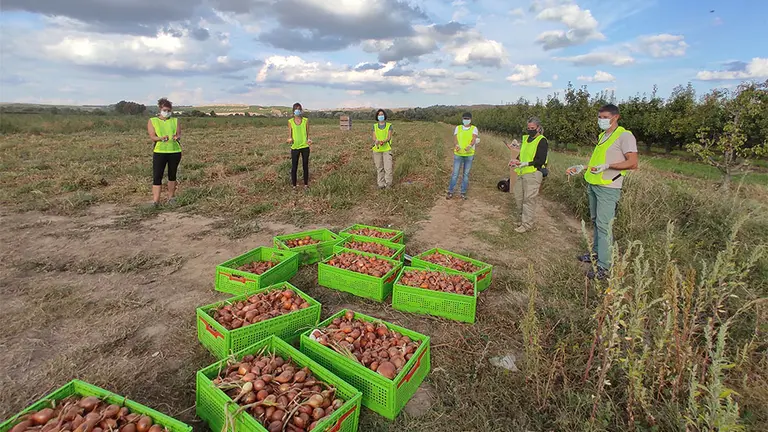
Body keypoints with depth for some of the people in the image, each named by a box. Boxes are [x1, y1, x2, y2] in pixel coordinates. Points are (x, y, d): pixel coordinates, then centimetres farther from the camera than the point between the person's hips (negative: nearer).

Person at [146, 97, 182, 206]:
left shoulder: (175, 121, 12)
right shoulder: (152, 121, 7)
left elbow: (179, 134, 3)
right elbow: (152, 136, -3)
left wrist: (177, 137, -22)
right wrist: (161, 138, -24)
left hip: (175, 151, 2)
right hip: (159, 152, -2)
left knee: (172, 175, 11)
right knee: (157, 176, -7)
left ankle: (171, 197, 24)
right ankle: (155, 201, -7)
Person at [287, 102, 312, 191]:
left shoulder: (306, 120, 2)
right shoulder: (290, 121, 1)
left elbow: (307, 133, 6)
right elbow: (289, 135, 3)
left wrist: (308, 140, -15)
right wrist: (289, 139, -19)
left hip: (305, 146, 0)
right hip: (295, 147, 0)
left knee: (305, 166, 9)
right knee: (294, 167, 4)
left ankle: (306, 185, 23)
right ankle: (294, 186, 16)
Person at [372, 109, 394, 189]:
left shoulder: (389, 125, 2)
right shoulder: (375, 126, 9)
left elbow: (389, 137, -6)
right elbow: (374, 138, 1)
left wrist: (384, 141, -26)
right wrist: (376, 141, -23)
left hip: (387, 149, -2)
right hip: (377, 149, 2)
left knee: (388, 167, -8)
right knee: (379, 168, 5)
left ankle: (388, 183, 6)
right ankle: (381, 184, 13)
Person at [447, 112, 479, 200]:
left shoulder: (474, 128, 3)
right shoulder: (458, 128, 7)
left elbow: (474, 140, -12)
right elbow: (456, 139, -5)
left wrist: (469, 146, -33)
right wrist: (457, 145, -28)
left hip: (469, 155, 0)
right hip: (458, 154, 0)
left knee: (466, 174, 6)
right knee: (455, 173, 0)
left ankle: (463, 192, 14)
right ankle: (450, 192, 8)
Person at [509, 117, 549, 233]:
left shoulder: (542, 141, -8)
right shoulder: (526, 138, 15)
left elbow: (541, 161, -14)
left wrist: (524, 164, -21)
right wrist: (516, 160, 2)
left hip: (533, 174, -8)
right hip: (522, 173, 8)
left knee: (529, 199, -4)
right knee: (519, 197, 14)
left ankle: (527, 224, 5)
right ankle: (524, 217, 31)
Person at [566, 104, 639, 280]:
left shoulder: (625, 136, -10)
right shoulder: (602, 136, 16)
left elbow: (633, 163, -16)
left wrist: (607, 165, -25)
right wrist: (581, 168, 15)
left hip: (608, 188, -8)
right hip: (593, 185, 9)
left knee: (604, 225, -9)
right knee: (596, 221, 16)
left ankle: (604, 267, -4)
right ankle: (596, 252, 30)